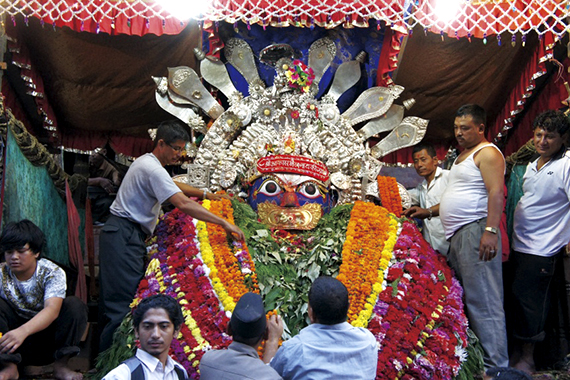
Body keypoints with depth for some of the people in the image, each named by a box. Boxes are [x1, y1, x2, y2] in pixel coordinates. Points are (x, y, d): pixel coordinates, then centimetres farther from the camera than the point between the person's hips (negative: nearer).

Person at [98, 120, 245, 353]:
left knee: (113, 298, 11)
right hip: (124, 236, -11)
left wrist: (205, 193, 34)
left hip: (121, 235, 11)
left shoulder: (147, 162, 18)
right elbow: (184, 204, -24)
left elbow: (173, 185, 37)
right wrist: (224, 223, -23)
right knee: (123, 301, -12)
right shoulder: (152, 168, -15)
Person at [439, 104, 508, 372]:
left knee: (482, 300, -10)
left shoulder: (487, 153, -5)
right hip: (457, 235, 10)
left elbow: (496, 193, -17)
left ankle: (495, 364, -5)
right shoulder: (462, 156, 24)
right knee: (463, 298, 11)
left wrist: (490, 231, -26)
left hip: (475, 231, -10)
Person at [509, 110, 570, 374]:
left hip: (542, 250, -8)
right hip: (519, 244, 8)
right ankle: (517, 350, 28)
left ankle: (527, 358, 13)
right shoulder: (532, 165, 12)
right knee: (516, 299, 14)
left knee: (529, 302, -2)